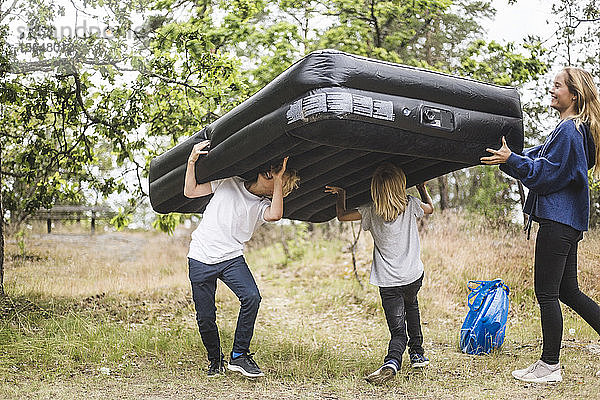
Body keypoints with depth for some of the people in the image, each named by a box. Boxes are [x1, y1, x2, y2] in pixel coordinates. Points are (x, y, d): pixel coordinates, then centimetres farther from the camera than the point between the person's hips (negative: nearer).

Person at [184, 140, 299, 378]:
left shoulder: (263, 206, 4)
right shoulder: (229, 183, 6)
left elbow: (275, 215, -22)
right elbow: (190, 192, 4)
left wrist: (279, 180, -15)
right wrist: (192, 162, -8)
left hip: (232, 258, 0)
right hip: (200, 258, 0)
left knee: (251, 297, -24)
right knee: (205, 317, -1)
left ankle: (239, 355, -10)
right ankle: (215, 361, 23)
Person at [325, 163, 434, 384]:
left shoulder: (371, 211, -8)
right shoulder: (411, 205, -4)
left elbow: (342, 215, 4)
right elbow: (430, 208, 18)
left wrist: (341, 194, 19)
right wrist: (422, 187, 34)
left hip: (388, 282, -2)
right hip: (414, 276, 2)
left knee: (398, 331, 1)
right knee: (411, 306, 33)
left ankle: (392, 361, -28)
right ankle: (417, 353, 37)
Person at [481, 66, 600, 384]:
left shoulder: (569, 130, -12)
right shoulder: (572, 130, 19)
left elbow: (545, 173, -17)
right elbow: (540, 158, 18)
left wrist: (511, 160, -20)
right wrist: (508, 157, 9)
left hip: (557, 222, -10)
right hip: (568, 221, 10)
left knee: (546, 292, -3)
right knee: (568, 291, 15)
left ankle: (549, 366, 6)